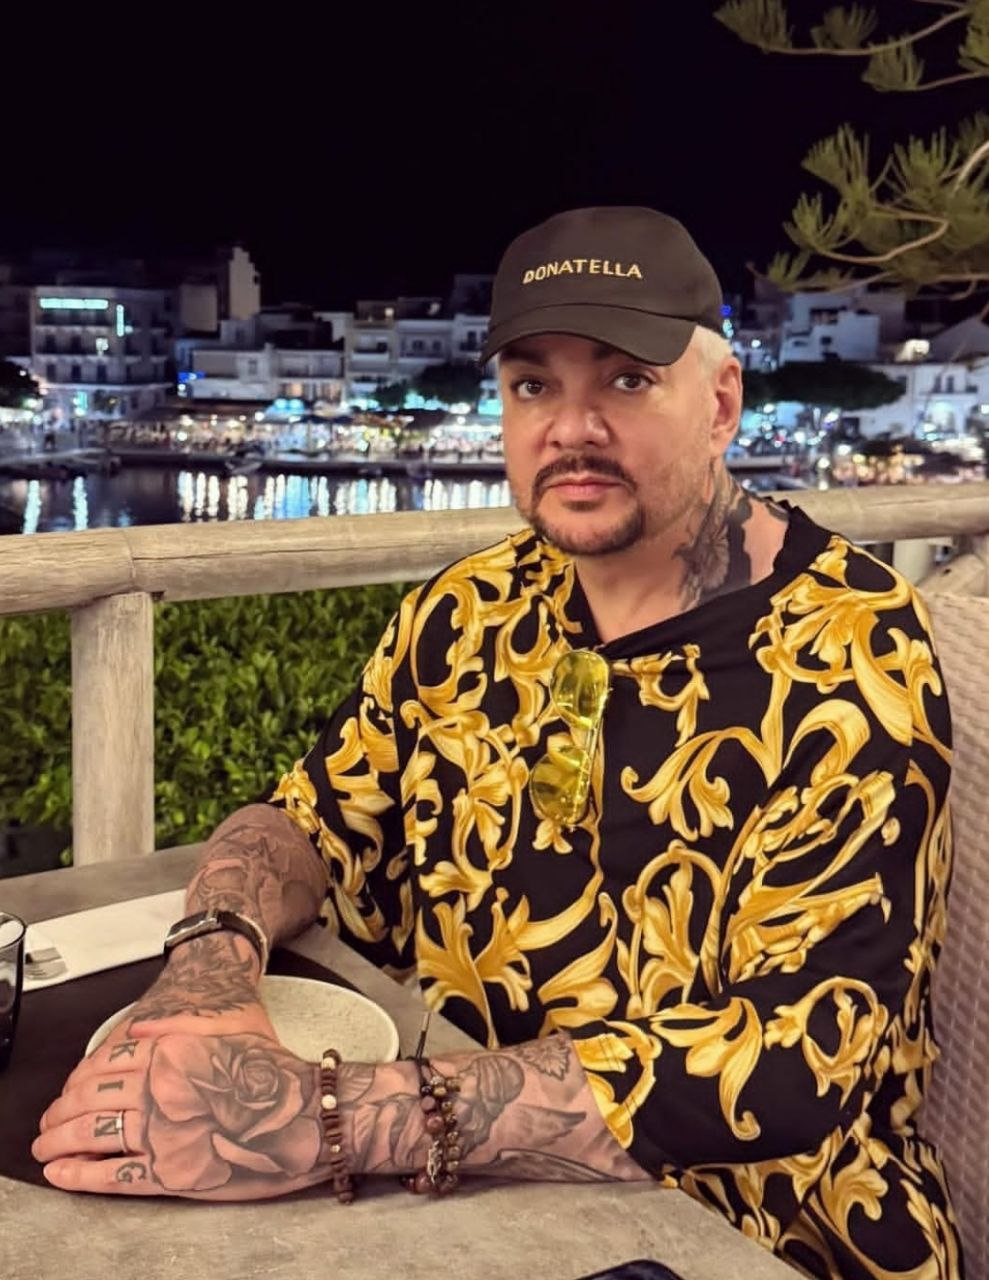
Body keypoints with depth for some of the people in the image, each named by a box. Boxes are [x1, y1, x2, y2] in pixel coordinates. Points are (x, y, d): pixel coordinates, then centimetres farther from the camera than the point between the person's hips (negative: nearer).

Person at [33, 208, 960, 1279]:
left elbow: (791, 1061, -26)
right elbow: (309, 819, 6)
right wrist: (211, 962, -16)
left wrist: (331, 1119, -34)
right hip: (448, 1191, 4)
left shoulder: (847, 656, -18)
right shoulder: (474, 612, -1)